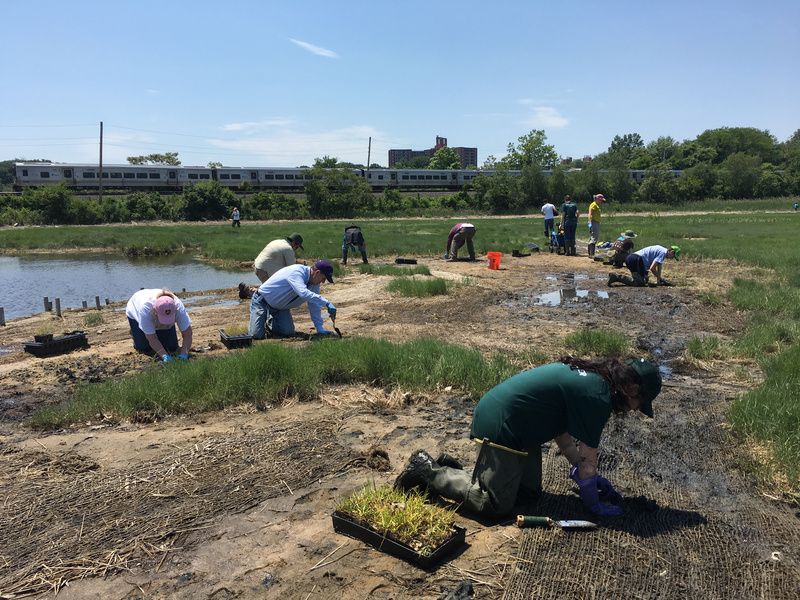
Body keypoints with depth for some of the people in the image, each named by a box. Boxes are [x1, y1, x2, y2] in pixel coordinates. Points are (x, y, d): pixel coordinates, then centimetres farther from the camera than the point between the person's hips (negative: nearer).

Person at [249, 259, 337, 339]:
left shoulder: (315, 284, -5)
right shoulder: (296, 272, -31)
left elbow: (314, 306, 0)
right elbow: (303, 293, -48)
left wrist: (320, 329, -7)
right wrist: (327, 303, -52)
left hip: (280, 308, 7)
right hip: (262, 302, -7)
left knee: (288, 332, -12)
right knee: (257, 335, -16)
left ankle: (270, 323, 20)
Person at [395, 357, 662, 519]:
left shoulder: (589, 374, 11)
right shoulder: (597, 397, -19)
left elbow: (563, 433, 18)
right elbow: (588, 457, -11)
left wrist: (586, 474, 18)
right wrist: (593, 503, 3)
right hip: (500, 428, -10)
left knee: (530, 491, 15)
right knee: (495, 504, -5)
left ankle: (450, 470, 19)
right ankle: (428, 470, 3)